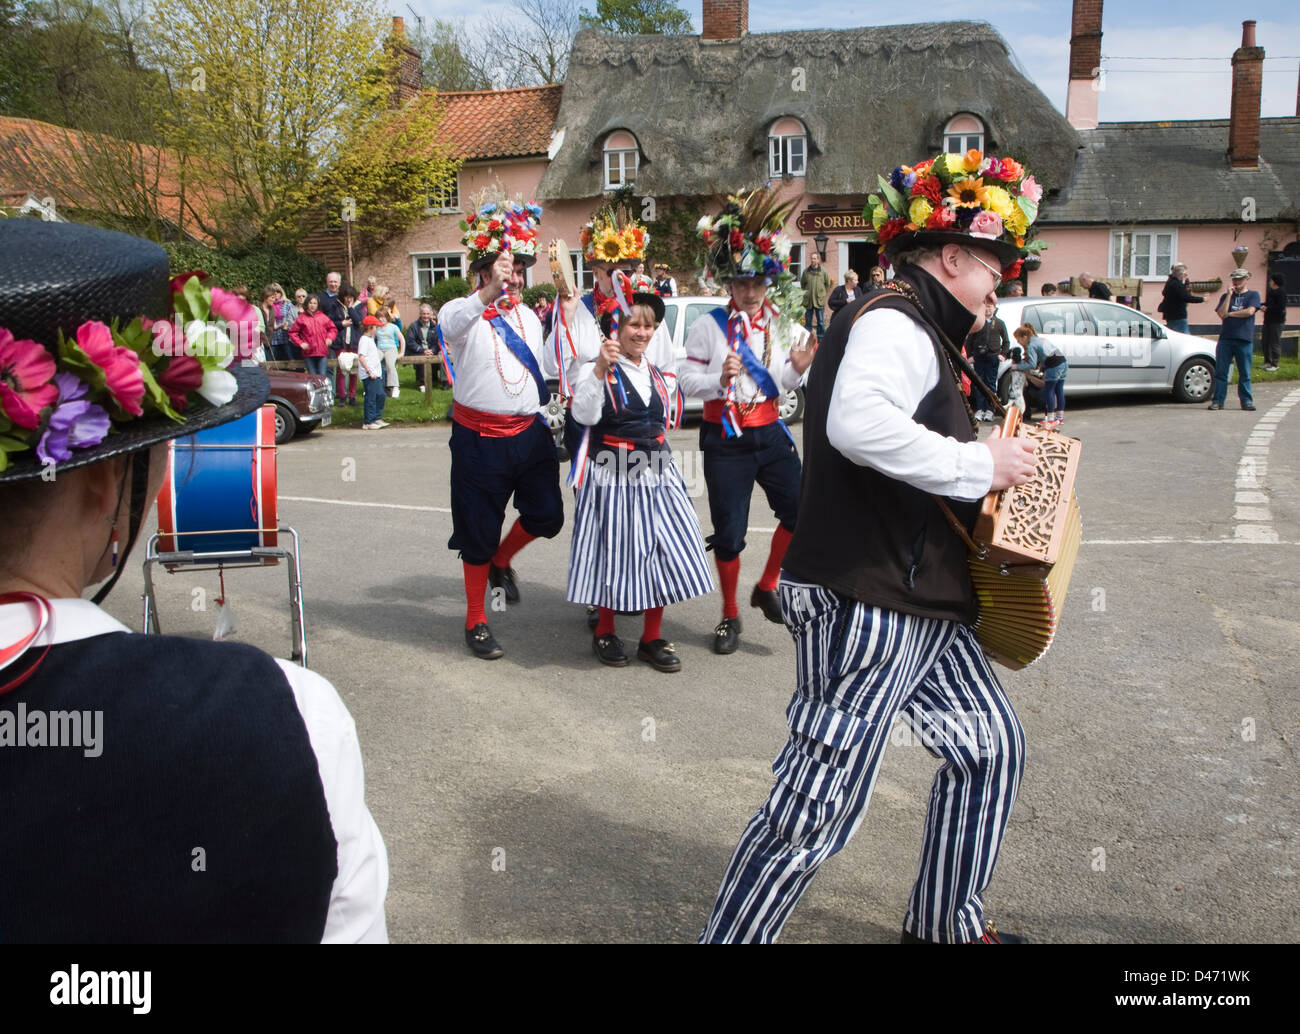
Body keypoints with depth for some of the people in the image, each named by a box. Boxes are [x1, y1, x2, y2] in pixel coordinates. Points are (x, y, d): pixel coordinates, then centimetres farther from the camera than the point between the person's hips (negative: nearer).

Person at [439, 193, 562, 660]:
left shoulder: (529, 317, 12)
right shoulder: (463, 312, -9)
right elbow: (452, 324, -35)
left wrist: (547, 416, 21)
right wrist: (490, 292, -53)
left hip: (529, 433, 5)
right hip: (480, 438, -5)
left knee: (547, 515, 5)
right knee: (479, 531, 4)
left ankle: (501, 561, 37)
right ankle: (476, 623, 20)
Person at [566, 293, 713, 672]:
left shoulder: (657, 376, 14)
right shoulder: (596, 371, -6)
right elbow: (584, 415, -24)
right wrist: (600, 367, -32)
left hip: (656, 477, 6)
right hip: (612, 480, -6)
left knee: (662, 553, 3)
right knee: (615, 553, 2)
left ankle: (652, 638, 17)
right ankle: (604, 633, 23)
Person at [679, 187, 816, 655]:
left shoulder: (783, 323, 4)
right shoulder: (709, 325, -6)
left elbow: (782, 386, 8)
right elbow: (687, 380, -8)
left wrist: (797, 369, -13)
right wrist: (720, 379, -25)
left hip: (770, 431, 3)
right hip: (725, 439, -3)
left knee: (801, 510, -9)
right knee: (729, 532, 2)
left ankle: (767, 588, 17)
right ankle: (729, 614, 23)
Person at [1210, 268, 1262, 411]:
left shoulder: (1253, 295, 9)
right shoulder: (1226, 296, 15)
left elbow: (1250, 311, -8)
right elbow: (1221, 314, -2)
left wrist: (1230, 314, 1)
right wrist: (1230, 295, -2)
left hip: (1245, 340, -2)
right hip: (1226, 338, 2)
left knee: (1245, 373, 2)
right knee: (1220, 372, -1)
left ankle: (1246, 401, 9)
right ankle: (1218, 401, 2)